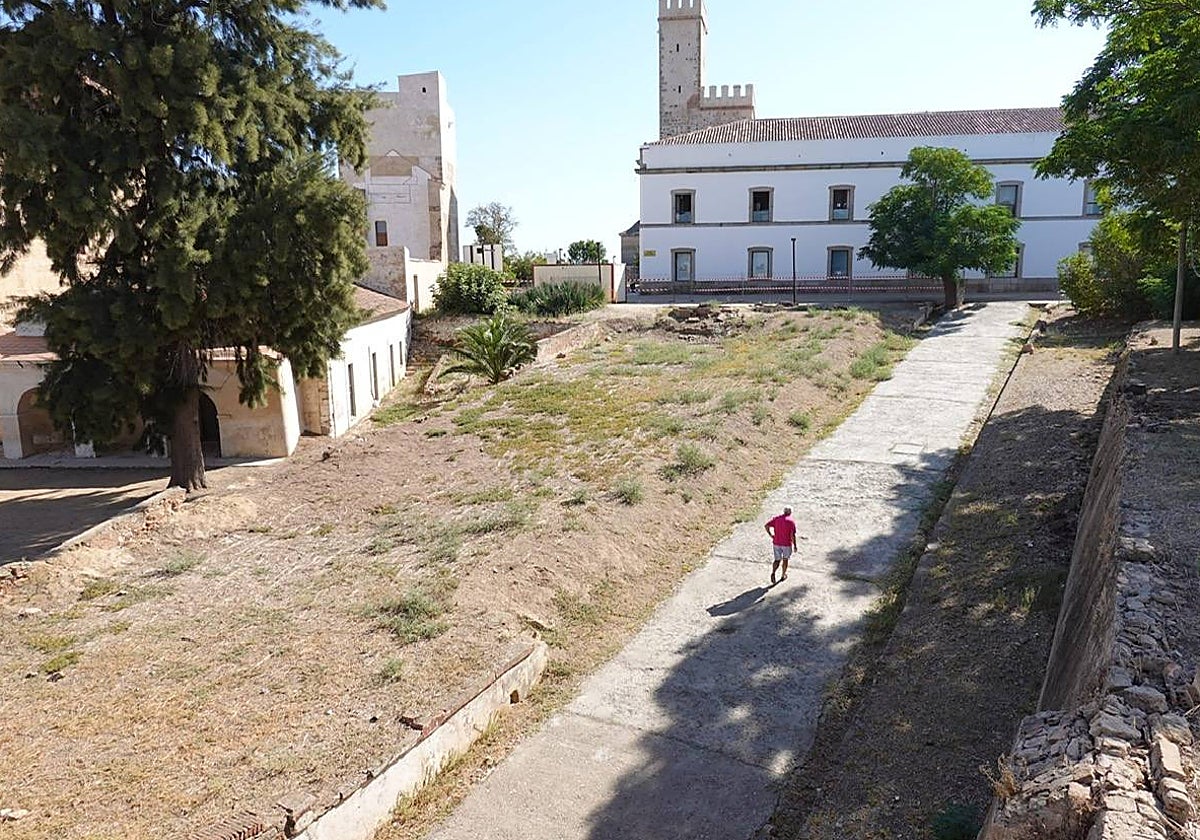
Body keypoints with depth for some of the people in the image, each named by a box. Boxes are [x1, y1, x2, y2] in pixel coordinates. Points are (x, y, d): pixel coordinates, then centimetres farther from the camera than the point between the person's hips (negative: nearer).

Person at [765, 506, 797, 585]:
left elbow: (767, 526, -7)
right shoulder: (791, 521, -12)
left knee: (777, 560, 13)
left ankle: (773, 573, -11)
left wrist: (771, 535, 4)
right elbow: (792, 535, -17)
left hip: (776, 543, 3)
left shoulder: (776, 518, -1)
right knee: (785, 560, 18)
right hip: (787, 544, -3)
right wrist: (795, 546, -8)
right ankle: (783, 576, 30)